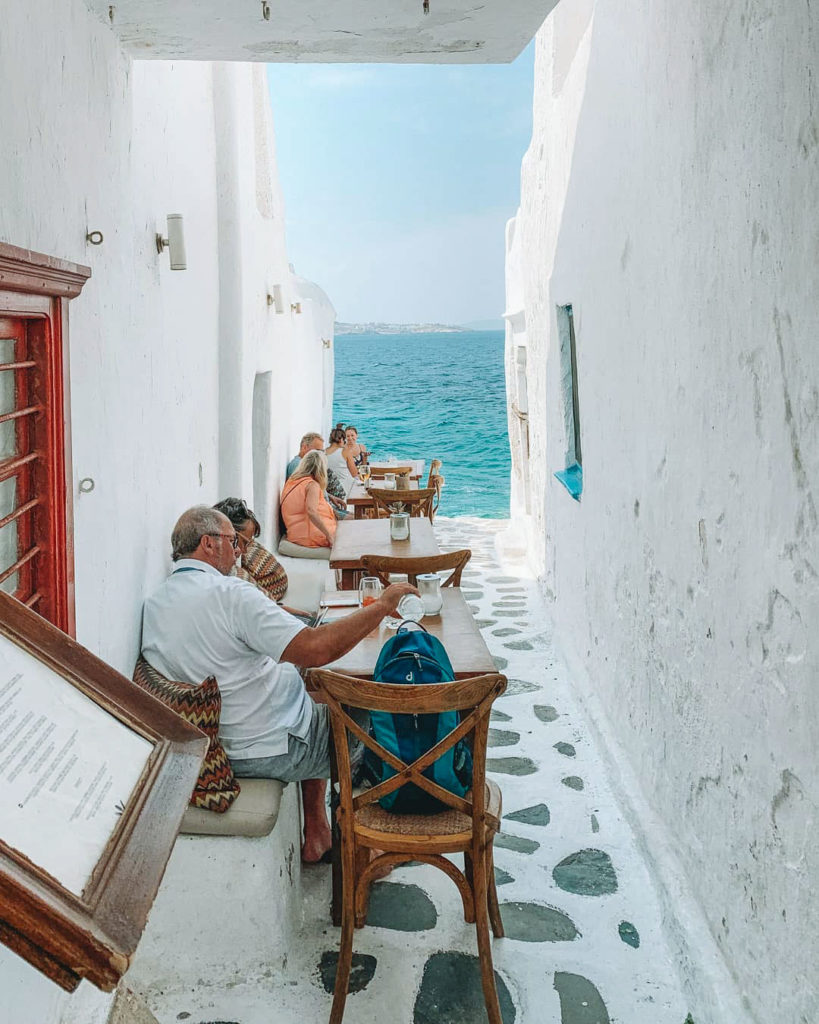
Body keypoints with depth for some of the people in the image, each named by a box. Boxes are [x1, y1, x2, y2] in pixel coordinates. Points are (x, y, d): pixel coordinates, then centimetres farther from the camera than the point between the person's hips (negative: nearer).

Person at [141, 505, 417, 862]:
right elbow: (315, 649, -32)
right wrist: (381, 606, -21)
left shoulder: (152, 604, 1)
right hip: (275, 750, -8)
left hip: (213, 748, 9)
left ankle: (315, 832, 31)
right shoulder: (229, 593, -24)